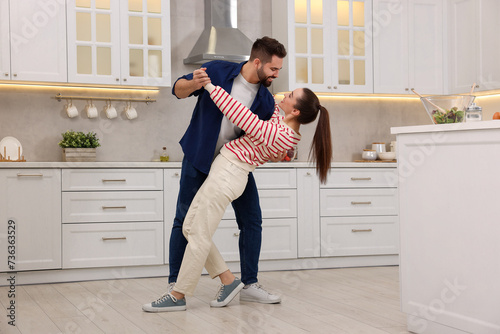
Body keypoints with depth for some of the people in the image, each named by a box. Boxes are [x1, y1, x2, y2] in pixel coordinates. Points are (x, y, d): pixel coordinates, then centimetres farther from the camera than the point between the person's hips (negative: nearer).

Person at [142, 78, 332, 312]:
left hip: (228, 175, -10)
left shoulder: (280, 135, -21)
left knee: (198, 236, -3)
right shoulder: (283, 123, 7)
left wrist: (211, 87, -14)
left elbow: (242, 117, -20)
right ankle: (228, 280, 16)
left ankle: (177, 297, 7)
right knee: (190, 228, 13)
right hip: (226, 171, 10)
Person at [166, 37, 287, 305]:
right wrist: (195, 84, -28)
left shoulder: (265, 100, -5)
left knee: (252, 221, -1)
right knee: (185, 220, 0)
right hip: (199, 160, -3)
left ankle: (249, 285, 9)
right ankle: (174, 283, 12)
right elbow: (178, 89, -5)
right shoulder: (217, 71, -15)